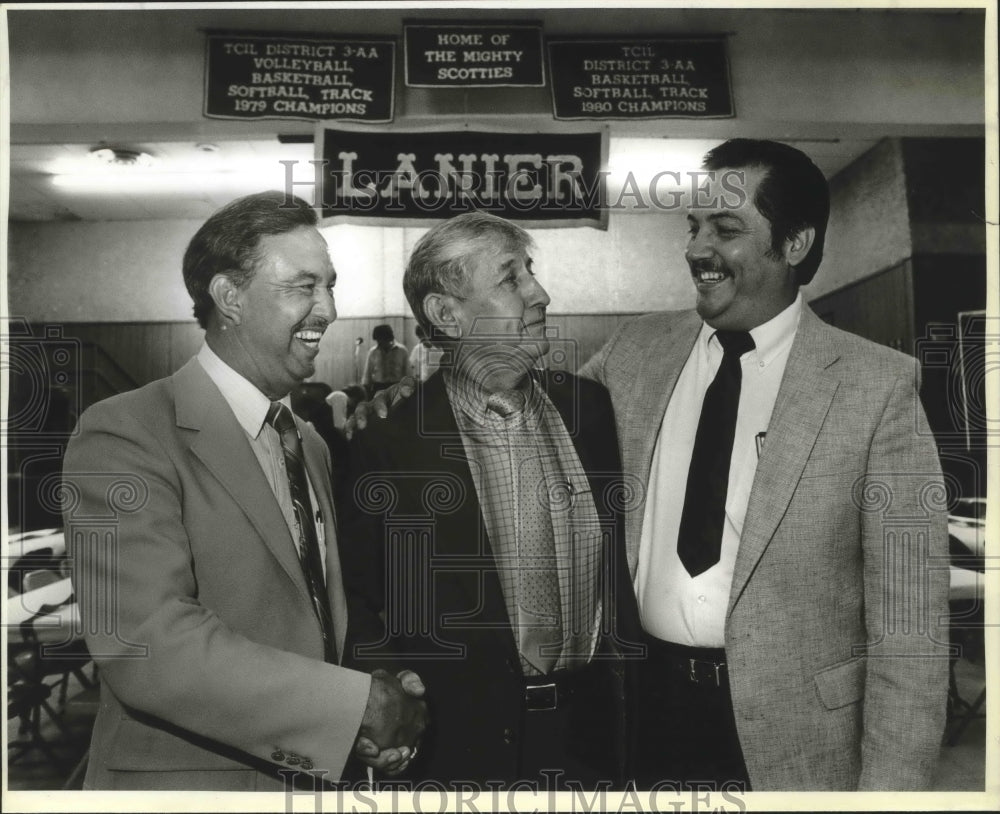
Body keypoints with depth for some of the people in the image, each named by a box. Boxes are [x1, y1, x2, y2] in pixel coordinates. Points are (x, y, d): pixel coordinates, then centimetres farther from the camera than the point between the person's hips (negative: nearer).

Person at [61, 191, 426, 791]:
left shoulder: (311, 446, 8)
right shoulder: (126, 434, -16)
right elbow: (148, 645, -26)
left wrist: (384, 714, -7)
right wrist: (358, 705, -23)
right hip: (184, 777, -6)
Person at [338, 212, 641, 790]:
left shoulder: (590, 406, -1)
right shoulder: (388, 443, -13)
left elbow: (623, 556, 6)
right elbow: (364, 604, -7)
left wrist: (636, 690, 5)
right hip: (467, 738, -3)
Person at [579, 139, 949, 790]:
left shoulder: (878, 386, -11)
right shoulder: (634, 352, -1)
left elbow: (906, 621, -10)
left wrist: (890, 783, -12)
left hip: (793, 737, -2)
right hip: (641, 707, 3)